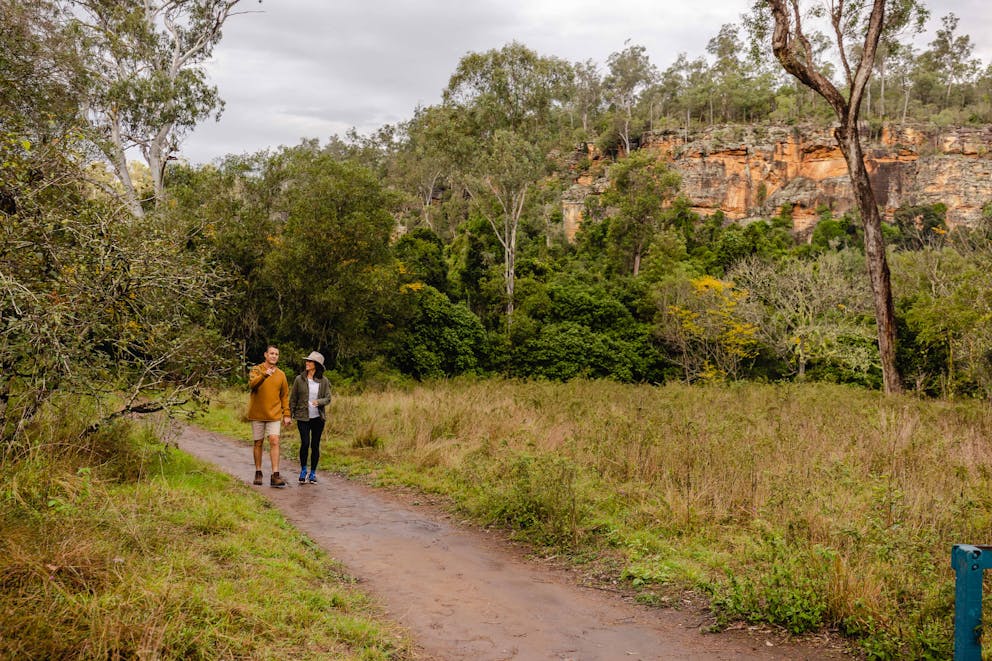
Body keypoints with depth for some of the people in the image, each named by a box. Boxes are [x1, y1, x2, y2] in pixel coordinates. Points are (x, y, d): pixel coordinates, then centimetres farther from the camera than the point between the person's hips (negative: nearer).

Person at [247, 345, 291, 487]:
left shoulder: (281, 374, 7)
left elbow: (285, 395, 12)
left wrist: (286, 414, 5)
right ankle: (258, 473, 21)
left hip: (274, 415, 1)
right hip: (257, 414, -1)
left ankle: (275, 475, -12)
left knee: (274, 442, -10)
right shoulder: (256, 370, -1)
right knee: (258, 443, 8)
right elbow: (252, 384, -22)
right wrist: (264, 375, -40)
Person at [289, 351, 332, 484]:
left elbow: (328, 398, -1)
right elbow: (293, 399, 4)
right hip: (303, 417, -1)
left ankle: (313, 473, 19)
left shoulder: (323, 381, 1)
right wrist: (289, 415, 1)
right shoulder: (299, 379, 0)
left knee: (315, 445, 6)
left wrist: (319, 402, -22)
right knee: (305, 443, -12)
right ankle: (303, 470, 9)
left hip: (318, 418, 1)